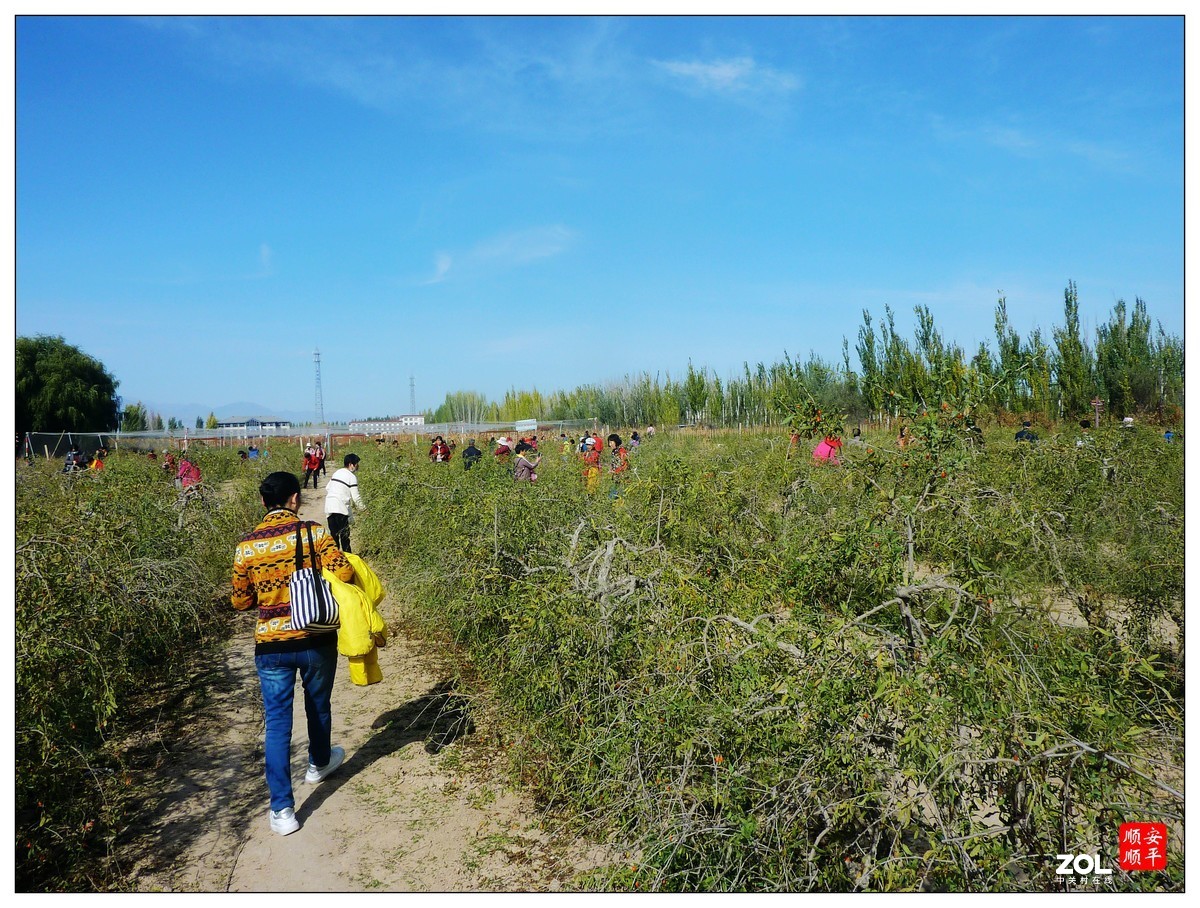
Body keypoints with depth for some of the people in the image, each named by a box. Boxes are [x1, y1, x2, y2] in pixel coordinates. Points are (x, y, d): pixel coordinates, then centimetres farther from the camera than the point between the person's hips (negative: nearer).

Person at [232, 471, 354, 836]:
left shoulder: (246, 545, -3)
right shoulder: (312, 532, -11)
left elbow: (240, 601, 5)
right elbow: (343, 571, -20)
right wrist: (320, 585, 3)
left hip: (271, 645, 1)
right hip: (316, 640, -1)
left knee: (277, 724, 7)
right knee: (318, 705, 24)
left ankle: (282, 809, 7)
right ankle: (319, 764, 47)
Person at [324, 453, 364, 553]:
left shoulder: (336, 473, 15)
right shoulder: (351, 477, -6)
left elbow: (327, 488, 21)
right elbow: (356, 497, -8)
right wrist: (361, 508, 5)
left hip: (329, 507, 7)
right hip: (340, 508, -7)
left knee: (333, 534, 12)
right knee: (344, 535, 2)